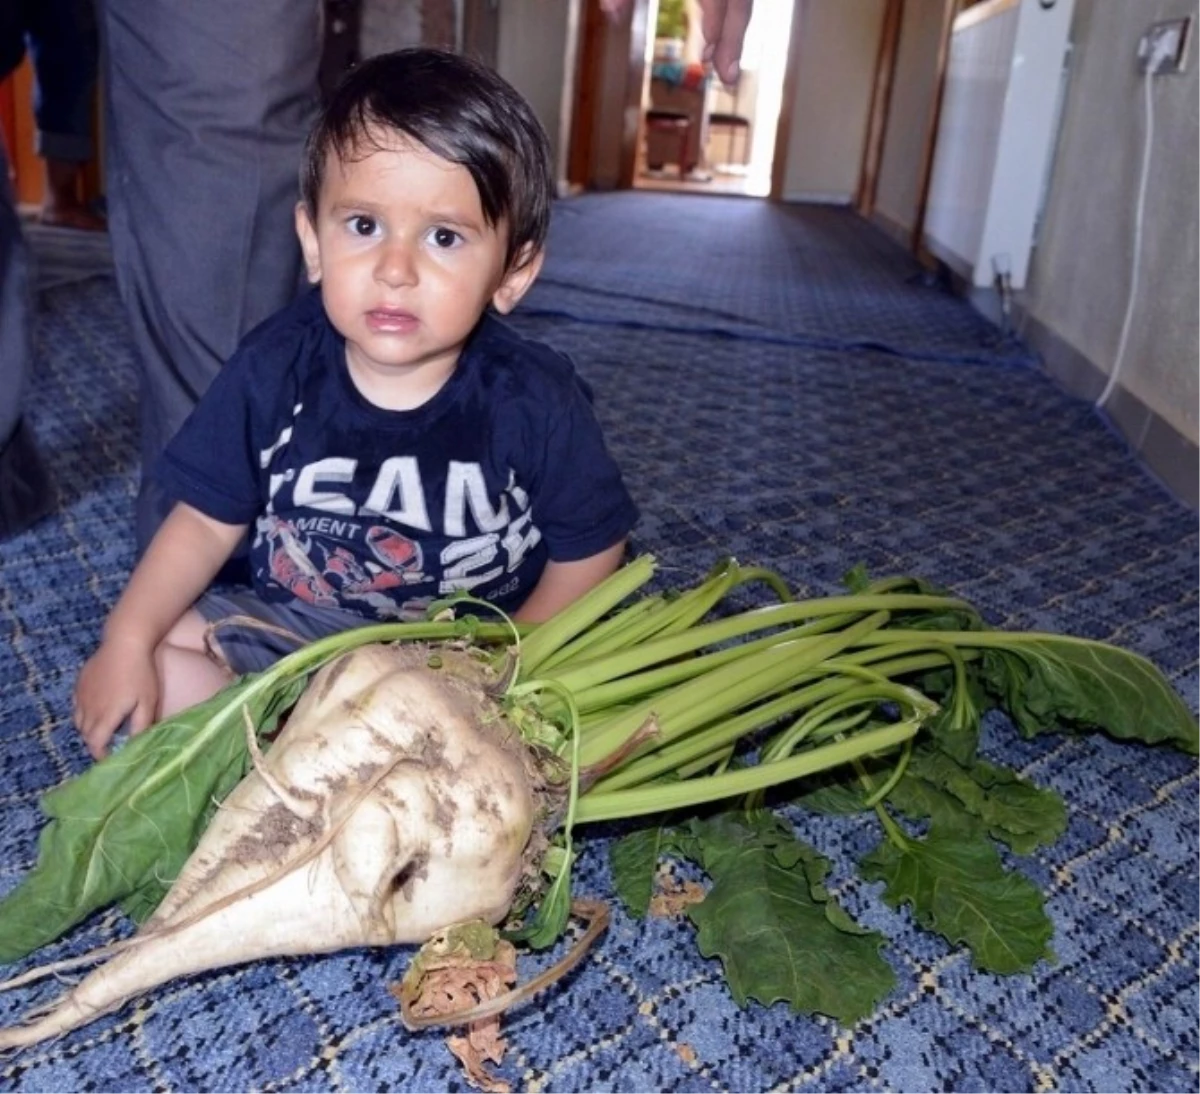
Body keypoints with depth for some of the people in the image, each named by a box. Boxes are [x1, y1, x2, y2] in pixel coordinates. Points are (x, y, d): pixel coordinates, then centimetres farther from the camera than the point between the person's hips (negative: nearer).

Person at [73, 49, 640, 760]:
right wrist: (128, 642, -11)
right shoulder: (274, 369, -10)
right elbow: (208, 522, -1)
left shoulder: (535, 402, -17)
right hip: (294, 630, 2)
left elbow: (589, 554, -8)